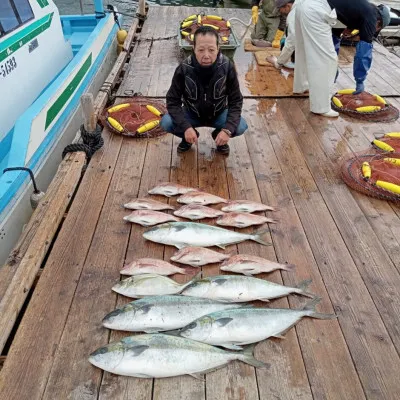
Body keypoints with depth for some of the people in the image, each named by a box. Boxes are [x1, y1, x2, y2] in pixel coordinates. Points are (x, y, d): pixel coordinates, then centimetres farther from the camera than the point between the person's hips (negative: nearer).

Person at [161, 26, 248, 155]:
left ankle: (218, 136, 7)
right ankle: (187, 138, 8)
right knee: (166, 123, -25)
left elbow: (236, 101, -17)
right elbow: (172, 101, -18)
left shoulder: (227, 67, -23)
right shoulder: (183, 69, -23)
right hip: (192, 113, 0)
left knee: (240, 127, -27)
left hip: (218, 114, 0)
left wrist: (227, 129, -33)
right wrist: (186, 127, -34)